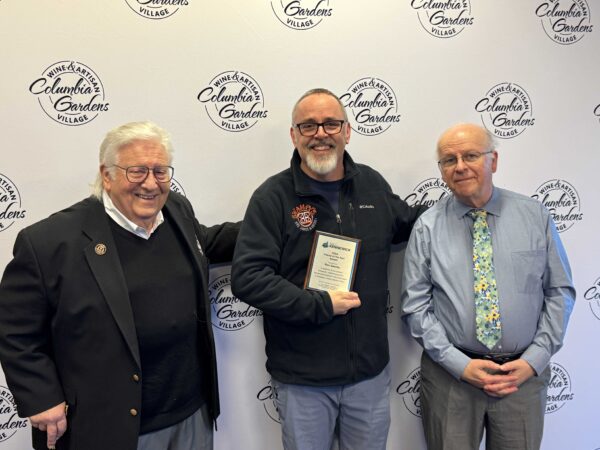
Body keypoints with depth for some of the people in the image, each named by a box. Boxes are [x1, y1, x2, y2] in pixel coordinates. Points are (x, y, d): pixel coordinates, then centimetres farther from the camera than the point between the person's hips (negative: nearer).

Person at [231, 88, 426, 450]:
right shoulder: (273, 196, -12)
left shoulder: (373, 184, 3)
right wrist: (320, 305, -21)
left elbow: (409, 224, 21)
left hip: (371, 370, 4)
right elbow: (247, 276, -18)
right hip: (302, 378, -3)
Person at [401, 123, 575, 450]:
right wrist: (459, 363, -12)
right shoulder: (427, 227, -5)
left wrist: (534, 360, -7)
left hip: (524, 373, 1)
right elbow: (415, 306, -5)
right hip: (450, 374, -1)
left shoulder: (535, 216, -1)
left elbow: (560, 292, 2)